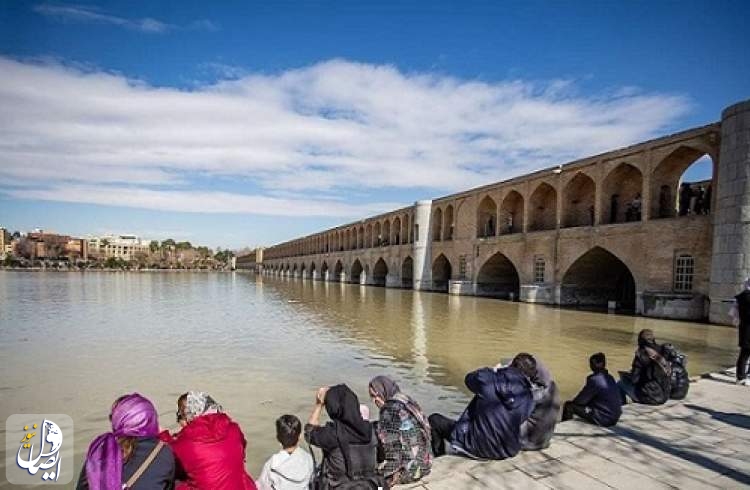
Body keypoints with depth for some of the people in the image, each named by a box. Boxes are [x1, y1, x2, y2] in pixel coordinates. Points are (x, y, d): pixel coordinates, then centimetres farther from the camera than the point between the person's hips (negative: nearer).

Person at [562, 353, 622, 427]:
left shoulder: (594, 379, -20)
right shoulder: (610, 378, 5)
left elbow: (581, 400, -14)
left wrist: (572, 401, 9)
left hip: (603, 420, -9)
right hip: (615, 418, 9)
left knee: (568, 405, -4)